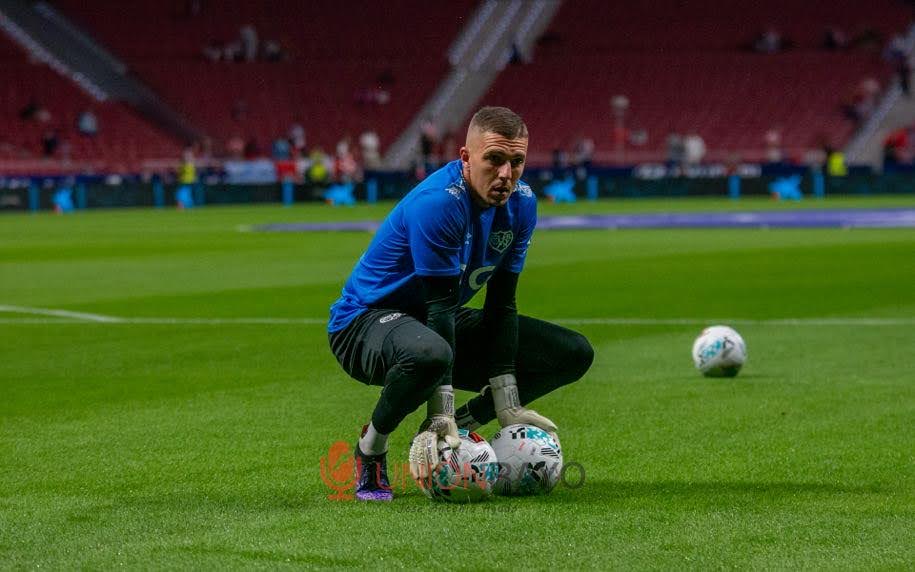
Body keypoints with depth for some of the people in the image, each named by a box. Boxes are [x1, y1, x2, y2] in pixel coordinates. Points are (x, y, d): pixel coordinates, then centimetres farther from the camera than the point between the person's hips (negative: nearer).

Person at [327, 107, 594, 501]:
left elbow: (502, 304, -2)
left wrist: (507, 407, -8)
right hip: (366, 319, -8)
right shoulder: (437, 202, -28)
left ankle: (459, 428, 5)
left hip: (442, 324, 8)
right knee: (430, 353, -45)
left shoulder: (521, 203, -5)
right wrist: (440, 414, -32)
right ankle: (371, 447, -15)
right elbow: (440, 307, -30)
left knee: (574, 353, 0)